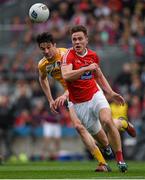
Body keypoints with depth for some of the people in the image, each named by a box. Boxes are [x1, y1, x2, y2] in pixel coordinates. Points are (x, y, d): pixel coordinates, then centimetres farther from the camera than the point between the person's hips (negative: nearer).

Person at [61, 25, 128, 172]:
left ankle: (120, 159, -19)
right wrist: (87, 68, -37)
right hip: (78, 104, -2)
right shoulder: (69, 55, -13)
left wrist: (111, 93, 14)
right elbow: (66, 75, -32)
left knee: (107, 121, -24)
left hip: (95, 96, 2)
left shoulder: (93, 55, 3)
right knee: (97, 134, 4)